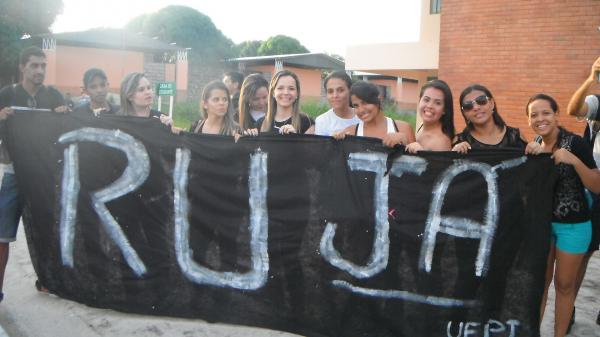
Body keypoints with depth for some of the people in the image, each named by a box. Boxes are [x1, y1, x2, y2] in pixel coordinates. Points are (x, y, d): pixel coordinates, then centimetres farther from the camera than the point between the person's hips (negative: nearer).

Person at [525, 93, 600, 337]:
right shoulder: (535, 144, 0)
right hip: (541, 221, 4)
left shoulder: (575, 143, -16)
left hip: (573, 225, -4)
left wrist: (574, 160, -30)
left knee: (564, 283, 10)